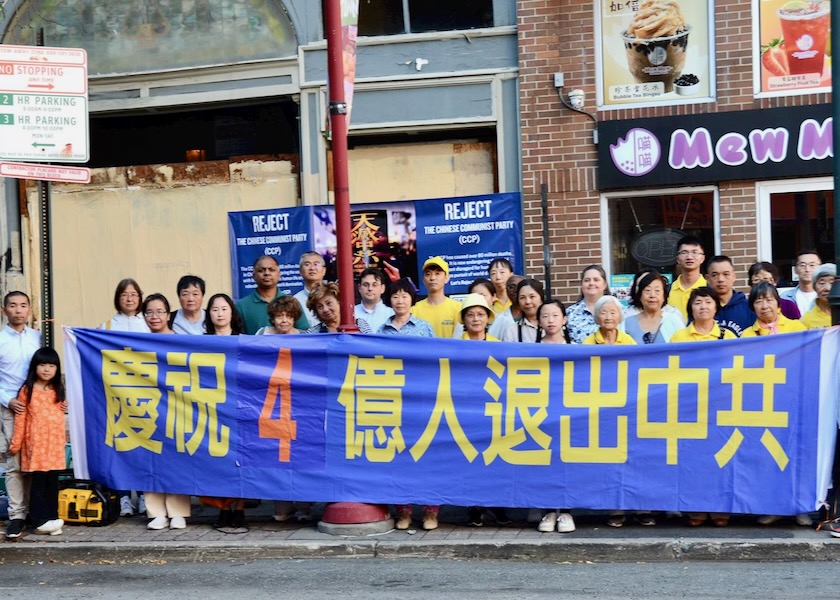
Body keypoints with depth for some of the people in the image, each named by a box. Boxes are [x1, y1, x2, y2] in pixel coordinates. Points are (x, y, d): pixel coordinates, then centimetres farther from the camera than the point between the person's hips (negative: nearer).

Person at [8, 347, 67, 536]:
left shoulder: (58, 391, 11)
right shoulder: (27, 390, -3)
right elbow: (20, 418, -3)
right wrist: (16, 443, -2)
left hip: (55, 443, 4)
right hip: (36, 444, -4)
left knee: (53, 482, 7)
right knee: (38, 482, -4)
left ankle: (52, 518, 13)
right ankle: (40, 521, -1)